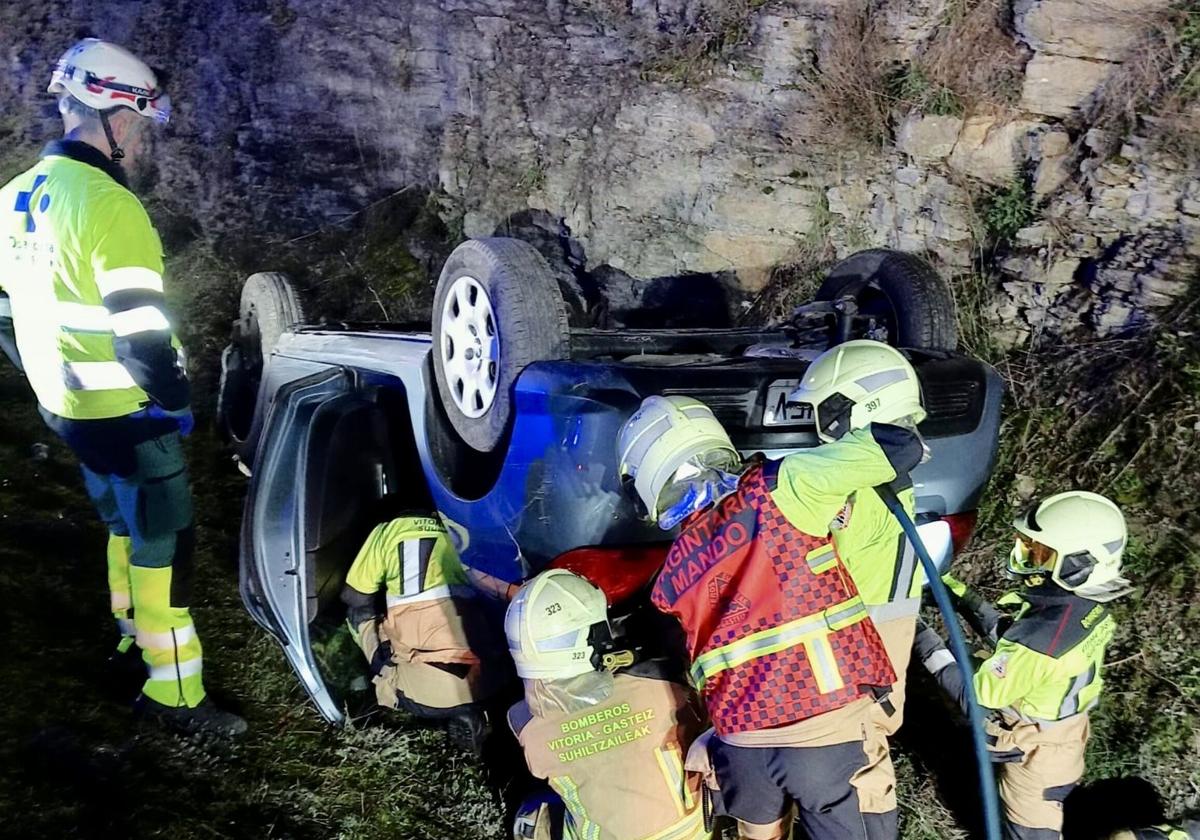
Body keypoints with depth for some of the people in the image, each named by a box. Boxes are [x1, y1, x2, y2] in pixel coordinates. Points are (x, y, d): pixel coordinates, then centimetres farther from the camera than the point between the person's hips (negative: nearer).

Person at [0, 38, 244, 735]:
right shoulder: (110, 205, -22)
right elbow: (140, 331, -26)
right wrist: (176, 398, -12)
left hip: (65, 405, 9)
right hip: (126, 412, -9)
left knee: (124, 523, 25)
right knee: (164, 542, 1)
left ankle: (134, 634, 41)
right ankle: (175, 693, 10)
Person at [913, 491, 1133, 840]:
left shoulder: (1044, 635, -40)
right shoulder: (1086, 603, -13)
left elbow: (976, 695, -29)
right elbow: (1016, 639, 3)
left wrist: (924, 640, -25)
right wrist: (966, 599, 0)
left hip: (1037, 747, -7)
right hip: (1067, 728, 7)